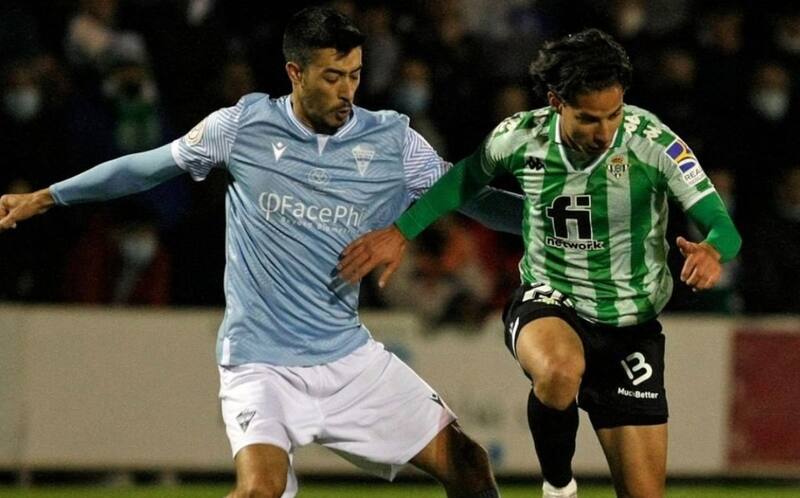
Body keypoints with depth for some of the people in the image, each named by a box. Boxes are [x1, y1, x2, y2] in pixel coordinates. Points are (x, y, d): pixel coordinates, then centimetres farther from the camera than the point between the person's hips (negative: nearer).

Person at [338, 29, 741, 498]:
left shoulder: (652, 142, -18)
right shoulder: (519, 138, -12)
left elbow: (722, 226, -22)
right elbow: (462, 182, 9)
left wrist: (712, 251, -45)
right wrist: (400, 232, 0)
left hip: (631, 326, 1)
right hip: (547, 301, 0)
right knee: (560, 370, -38)